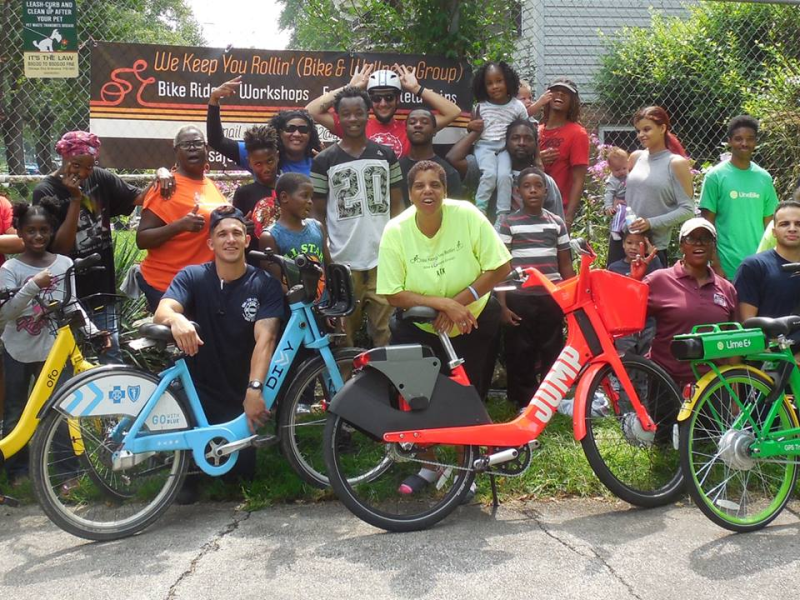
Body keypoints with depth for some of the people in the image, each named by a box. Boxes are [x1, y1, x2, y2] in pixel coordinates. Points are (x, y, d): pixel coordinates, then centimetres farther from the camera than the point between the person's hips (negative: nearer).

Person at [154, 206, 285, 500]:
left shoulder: (265, 284, -8)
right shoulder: (191, 277, -5)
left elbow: (265, 338, -20)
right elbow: (162, 311, -21)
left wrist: (254, 389, -35)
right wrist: (176, 319, -47)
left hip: (242, 397, 0)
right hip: (199, 390, 0)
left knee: (242, 470, -6)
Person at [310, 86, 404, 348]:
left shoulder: (386, 155, 9)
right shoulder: (324, 161, 3)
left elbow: (397, 205, 12)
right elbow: (320, 214, 5)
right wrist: (325, 259, -2)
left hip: (384, 257, 2)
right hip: (343, 261, -1)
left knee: (385, 330, 1)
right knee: (345, 334, 2)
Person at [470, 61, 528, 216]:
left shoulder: (517, 106, 3)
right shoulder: (481, 106, 5)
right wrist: (472, 126, -6)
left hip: (507, 147, 0)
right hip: (485, 145, 0)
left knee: (504, 175, -25)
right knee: (489, 174, -27)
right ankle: (480, 209, -15)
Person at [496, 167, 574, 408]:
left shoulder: (557, 223, 8)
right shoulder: (508, 223, 0)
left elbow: (565, 265, 13)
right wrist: (502, 305, -7)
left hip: (552, 299, 2)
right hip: (519, 299, -2)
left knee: (552, 352, 5)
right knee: (520, 354, 3)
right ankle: (524, 403, 15)